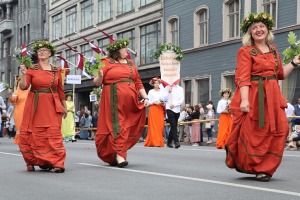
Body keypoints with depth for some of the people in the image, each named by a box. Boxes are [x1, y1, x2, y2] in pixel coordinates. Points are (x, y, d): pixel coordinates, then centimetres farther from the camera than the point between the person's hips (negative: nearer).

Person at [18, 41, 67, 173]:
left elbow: (60, 90, 14)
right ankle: (32, 162, 14)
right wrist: (23, 74, -21)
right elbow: (23, 87, -5)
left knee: (54, 133, -9)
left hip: (52, 106, 0)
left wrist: (64, 106, 15)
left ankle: (57, 163, -9)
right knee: (34, 134, 1)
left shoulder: (57, 71, 9)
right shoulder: (32, 69, 4)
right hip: (35, 106, 0)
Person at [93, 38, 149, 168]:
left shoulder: (130, 63, 19)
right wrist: (100, 76, -20)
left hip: (130, 101, 5)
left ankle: (119, 152, 13)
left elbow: (138, 83, 16)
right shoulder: (106, 63, 4)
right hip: (114, 100, -5)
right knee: (116, 125, -10)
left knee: (128, 127, 3)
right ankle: (119, 155, -12)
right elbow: (97, 83, 1)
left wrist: (145, 97, 6)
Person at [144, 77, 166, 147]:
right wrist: (154, 102, -12)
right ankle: (154, 142, -7)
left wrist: (163, 103, -6)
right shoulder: (151, 92, 5)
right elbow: (148, 102, 4)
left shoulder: (162, 91, 11)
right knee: (153, 126, -7)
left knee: (160, 125, -4)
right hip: (153, 109, -2)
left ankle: (160, 142, 1)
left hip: (161, 109, 2)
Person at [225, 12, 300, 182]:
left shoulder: (274, 50, 15)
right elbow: (243, 78, -14)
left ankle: (264, 169, 11)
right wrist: (244, 99, -24)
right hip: (254, 96, -6)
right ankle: (248, 166, 17)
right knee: (252, 132, -2)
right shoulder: (245, 51, -4)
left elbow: (280, 74, 22)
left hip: (273, 96, 6)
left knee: (277, 130, 0)